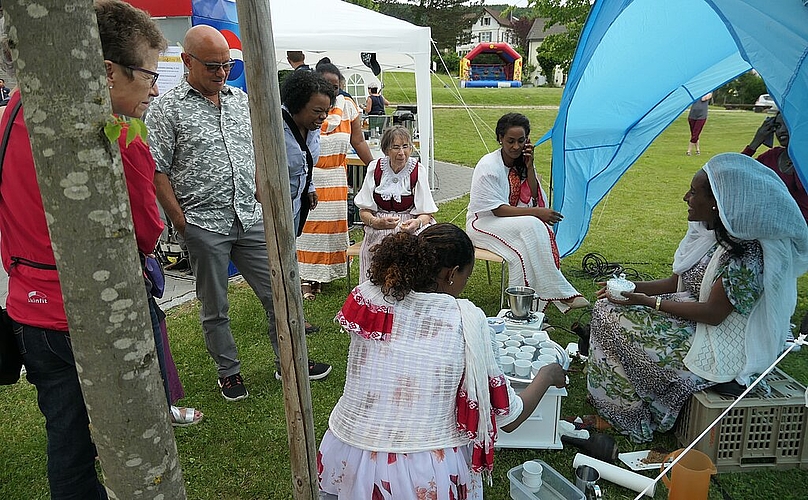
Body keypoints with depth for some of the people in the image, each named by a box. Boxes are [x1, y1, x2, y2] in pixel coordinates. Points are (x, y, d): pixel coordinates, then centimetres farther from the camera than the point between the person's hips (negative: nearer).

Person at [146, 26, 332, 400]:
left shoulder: (241, 99, 10)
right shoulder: (167, 109, -5)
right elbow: (156, 172, -7)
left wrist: (263, 202, 11)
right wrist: (182, 224, -10)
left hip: (251, 220, 5)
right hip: (204, 226, -4)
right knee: (215, 307, 10)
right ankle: (228, 371, 30)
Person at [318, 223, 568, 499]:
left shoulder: (365, 297, -7)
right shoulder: (466, 320, -15)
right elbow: (509, 418, -5)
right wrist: (547, 375, 13)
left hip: (348, 463, 3)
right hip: (425, 478, -2)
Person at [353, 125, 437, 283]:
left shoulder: (418, 170, -2)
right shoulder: (375, 168, 1)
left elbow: (427, 215, -2)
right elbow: (364, 212, 1)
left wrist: (417, 222, -25)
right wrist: (376, 222, -20)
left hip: (411, 230, 0)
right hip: (379, 229, 1)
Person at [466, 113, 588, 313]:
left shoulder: (522, 161, 4)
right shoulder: (488, 166, -16)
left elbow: (533, 199, -1)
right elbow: (497, 209, -20)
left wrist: (529, 167, -11)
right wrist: (535, 212, -26)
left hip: (511, 222, 7)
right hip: (484, 223, -6)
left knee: (541, 229, -25)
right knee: (531, 226, -30)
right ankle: (562, 294, -24)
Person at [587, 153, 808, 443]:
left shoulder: (745, 252, -26)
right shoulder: (705, 231, 2)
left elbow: (713, 313, -25)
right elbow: (675, 282, 7)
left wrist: (647, 301, -23)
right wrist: (630, 288, -7)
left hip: (719, 345, -9)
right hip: (689, 322, 9)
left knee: (616, 322, -16)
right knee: (608, 308, 0)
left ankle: (636, 420, 4)